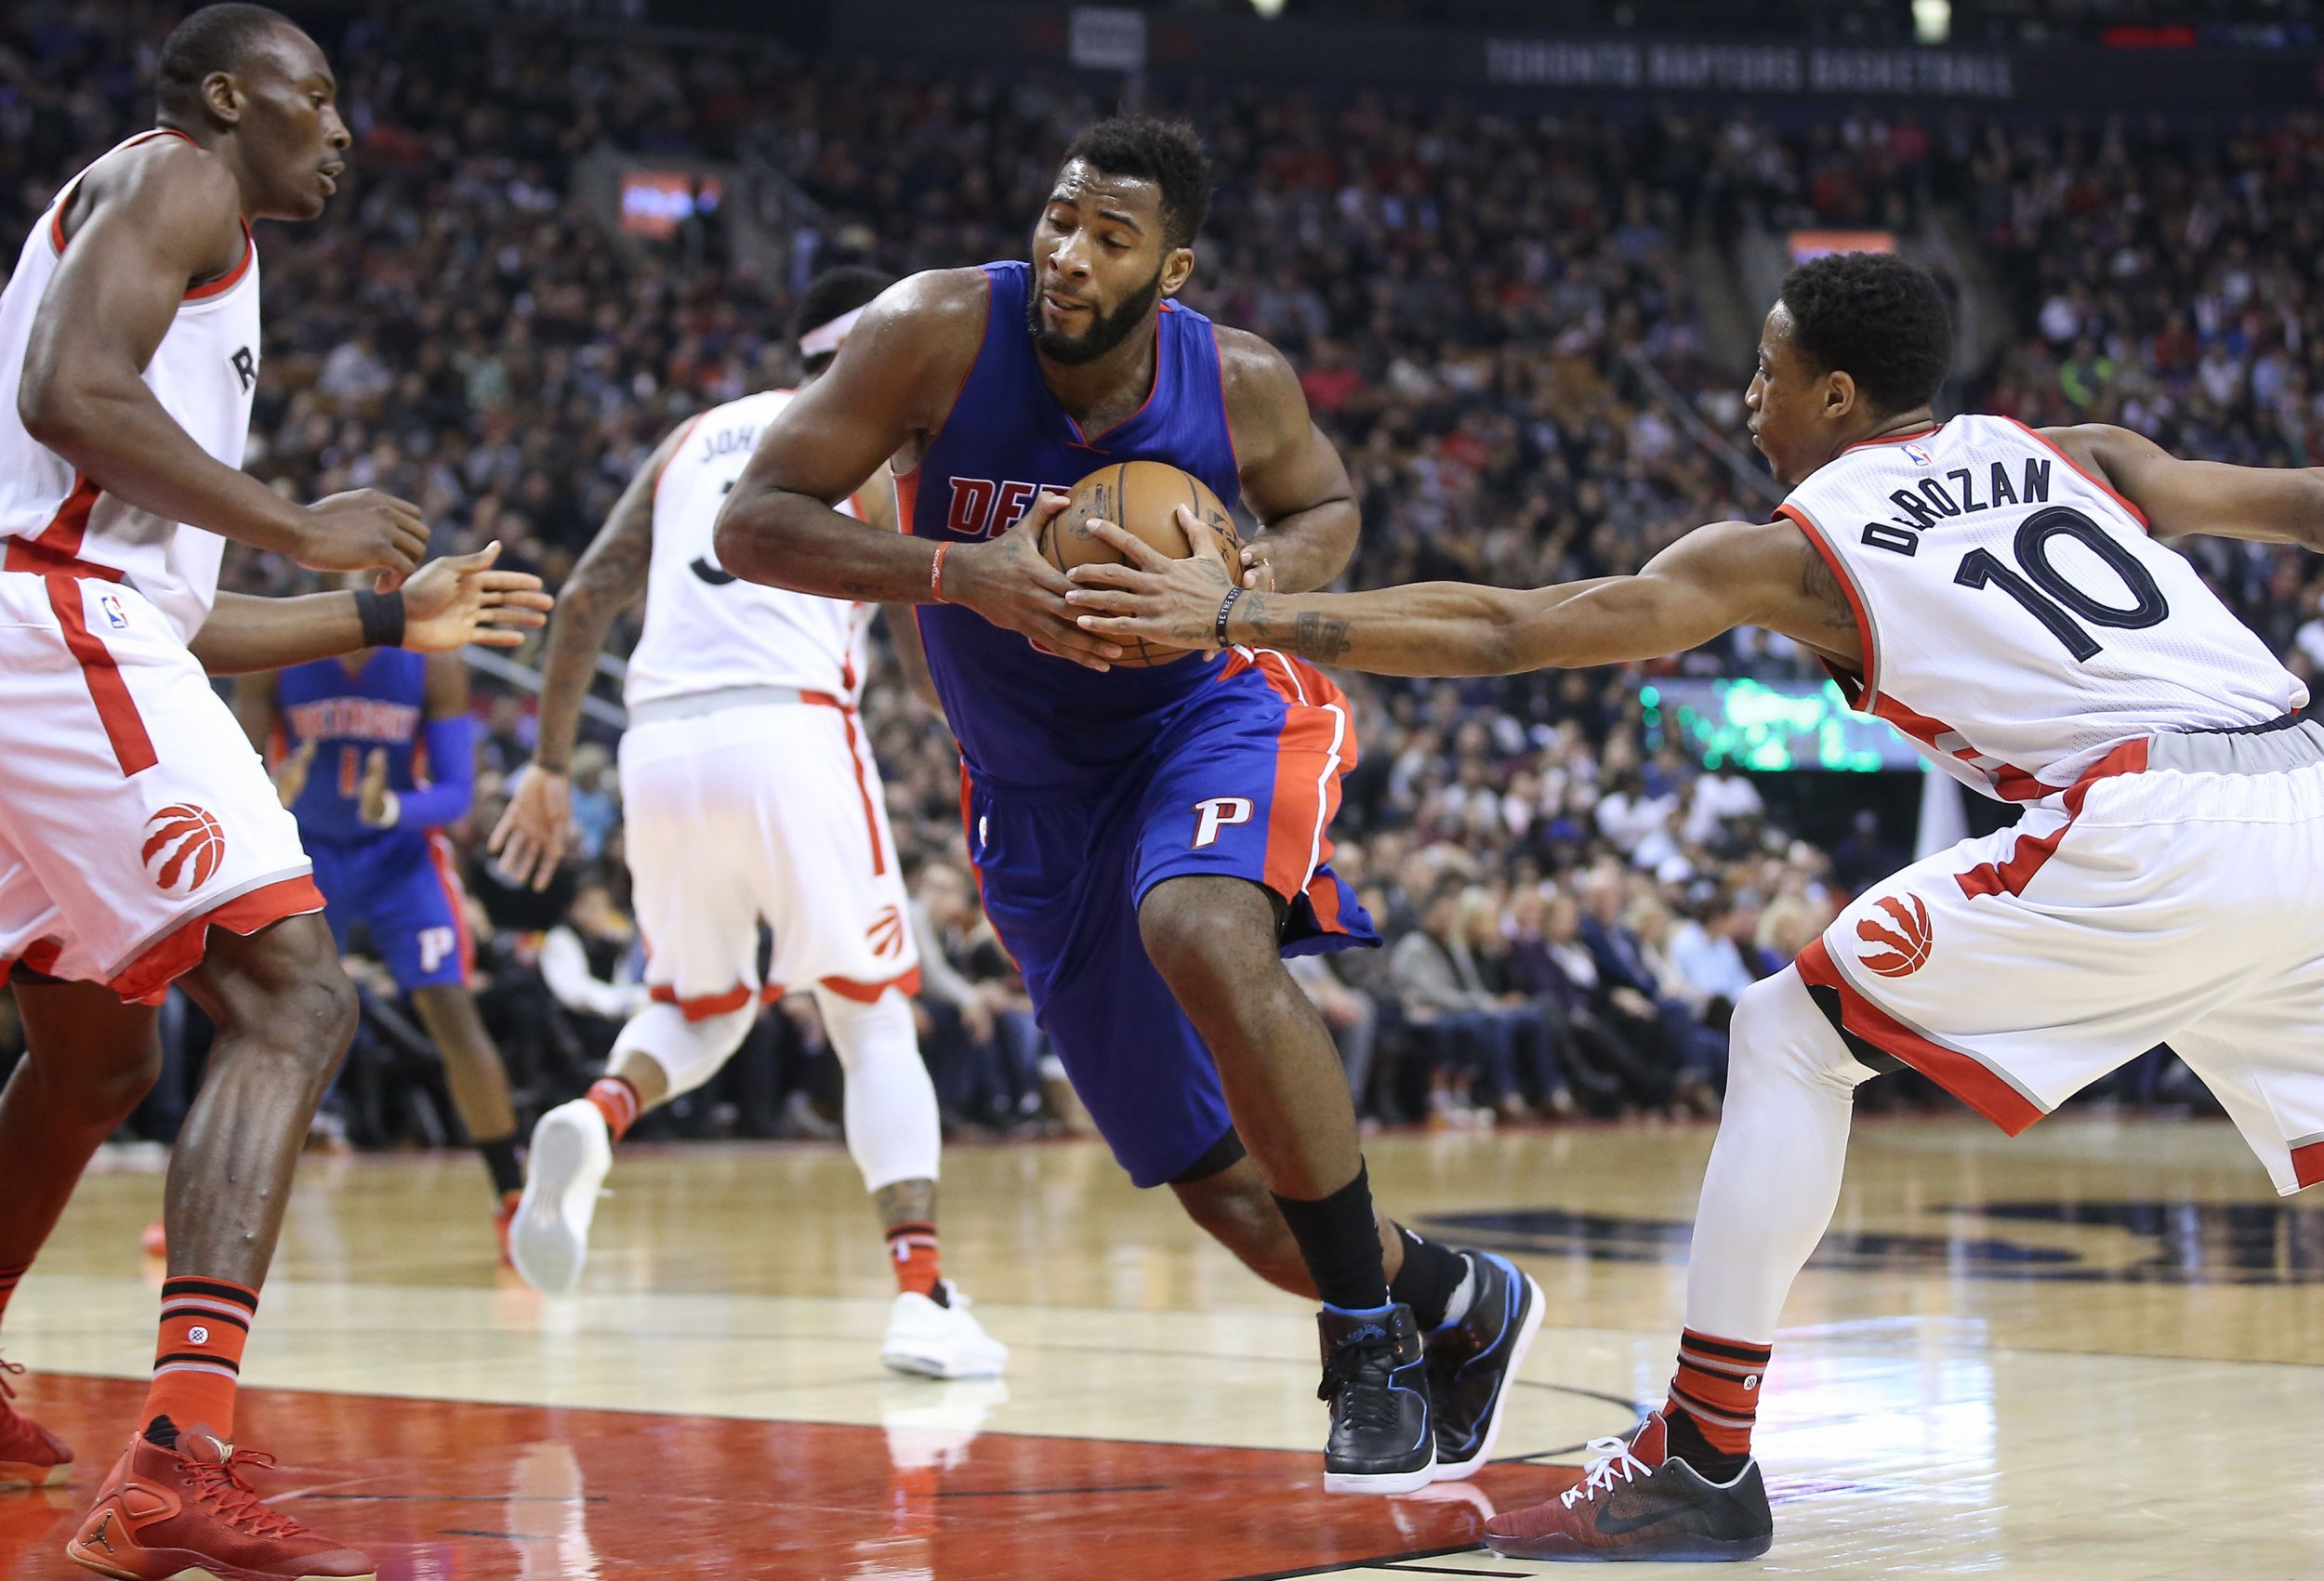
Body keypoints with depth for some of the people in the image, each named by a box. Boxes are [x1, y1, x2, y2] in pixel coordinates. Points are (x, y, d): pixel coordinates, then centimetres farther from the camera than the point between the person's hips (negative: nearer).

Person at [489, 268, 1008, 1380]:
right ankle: (921, 1296, -9)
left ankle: (594, 1121, -10)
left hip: (661, 739, 5)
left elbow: (588, 596, 16)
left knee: (699, 1007, 23)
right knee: (874, 1017, 6)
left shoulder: (697, 436, 24)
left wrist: (549, 766, 18)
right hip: (787, 726, -4)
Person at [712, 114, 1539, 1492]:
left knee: (1204, 940, -37)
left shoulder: (1239, 381, -15)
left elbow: (1325, 504, 7)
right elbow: (752, 525, -21)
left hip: (1213, 715, -2)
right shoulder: (941, 333, -20)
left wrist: (1274, 573, -17)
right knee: (1225, 1186, 2)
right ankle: (1454, 1306, 30)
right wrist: (958, 570, -35)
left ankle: (1368, 1329, -23)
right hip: (1039, 792, 2)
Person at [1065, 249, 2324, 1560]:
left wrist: (1236, 616, 11)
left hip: (2145, 829, -6)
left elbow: (1497, 631, 8)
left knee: (1793, 1033, 6)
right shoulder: (2073, 455, 24)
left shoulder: (1789, 552, 9)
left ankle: (1703, 1462, 4)